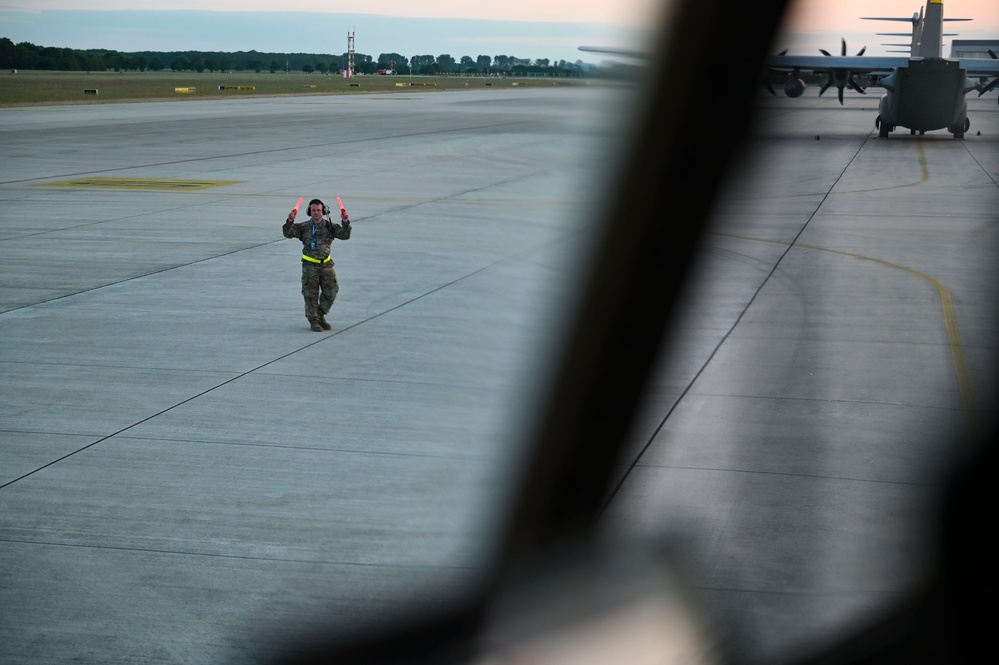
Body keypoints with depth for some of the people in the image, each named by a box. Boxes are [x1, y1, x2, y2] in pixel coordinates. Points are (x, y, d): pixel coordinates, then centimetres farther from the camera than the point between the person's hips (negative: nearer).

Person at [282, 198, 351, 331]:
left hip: (326, 265, 2)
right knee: (311, 295, 2)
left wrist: (345, 222, -24)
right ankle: (313, 321, 13)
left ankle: (320, 316, 25)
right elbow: (288, 233, -9)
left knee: (331, 292, 6)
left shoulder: (330, 227, 2)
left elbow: (344, 235, -7)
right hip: (310, 266, -2)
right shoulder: (303, 227, -1)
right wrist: (290, 221, -27)